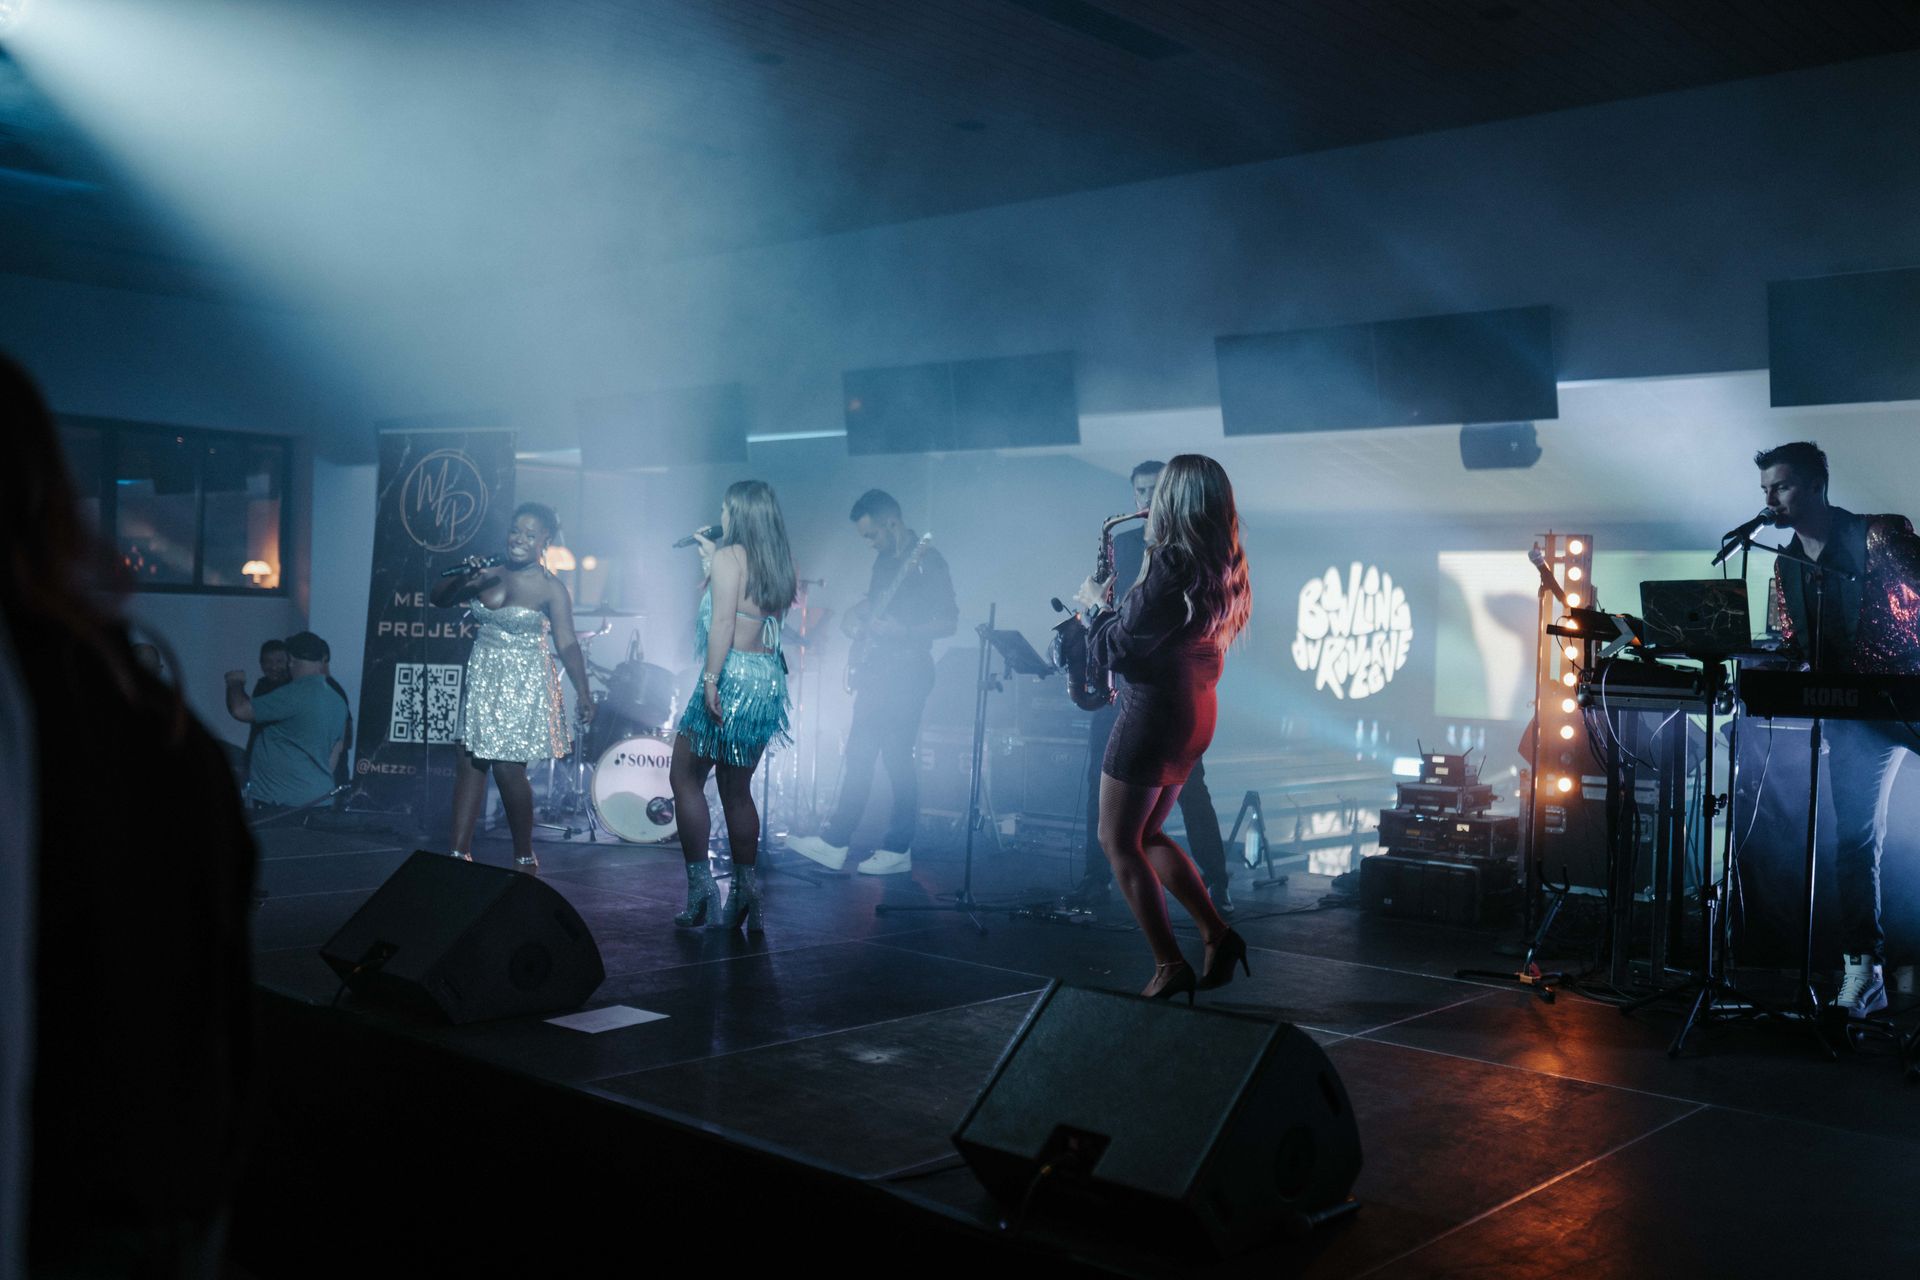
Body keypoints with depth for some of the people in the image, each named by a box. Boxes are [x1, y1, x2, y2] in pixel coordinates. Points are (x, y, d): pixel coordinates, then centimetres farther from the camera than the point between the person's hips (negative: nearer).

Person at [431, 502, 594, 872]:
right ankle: (459, 853, 9)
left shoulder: (551, 588, -9)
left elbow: (567, 644, -12)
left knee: (508, 768, -6)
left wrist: (583, 694, -20)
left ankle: (525, 859, 10)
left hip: (523, 686, -5)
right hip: (482, 678, 5)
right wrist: (464, 580, -14)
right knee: (469, 762, 4)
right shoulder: (488, 572, 4)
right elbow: (439, 599, 6)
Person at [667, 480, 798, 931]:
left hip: (732, 676, -8)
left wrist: (710, 679, -21)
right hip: (768, 680, 8)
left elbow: (723, 620, -19)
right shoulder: (776, 562, 12)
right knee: (737, 790, 15)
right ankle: (745, 893, 15)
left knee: (685, 778, 4)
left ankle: (700, 885, 1)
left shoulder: (729, 556, -10)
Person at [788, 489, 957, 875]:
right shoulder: (885, 559, 14)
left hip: (906, 673, -9)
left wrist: (902, 632, -26)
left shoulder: (927, 562, -11)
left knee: (896, 758, -6)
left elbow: (948, 622, -15)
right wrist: (855, 615, 8)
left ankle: (898, 850, 3)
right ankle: (834, 842, 10)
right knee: (857, 756, 7)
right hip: (876, 670, 9)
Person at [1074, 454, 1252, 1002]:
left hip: (1153, 707, -9)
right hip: (1196, 710, 9)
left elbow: (1115, 648, -15)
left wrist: (1096, 605, 2)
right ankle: (1218, 935, 15)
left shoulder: (1171, 565, -21)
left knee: (1118, 841, 3)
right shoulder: (1222, 565, 6)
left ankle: (1170, 967, 3)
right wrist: (1116, 609, 19)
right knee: (1145, 835, 20)